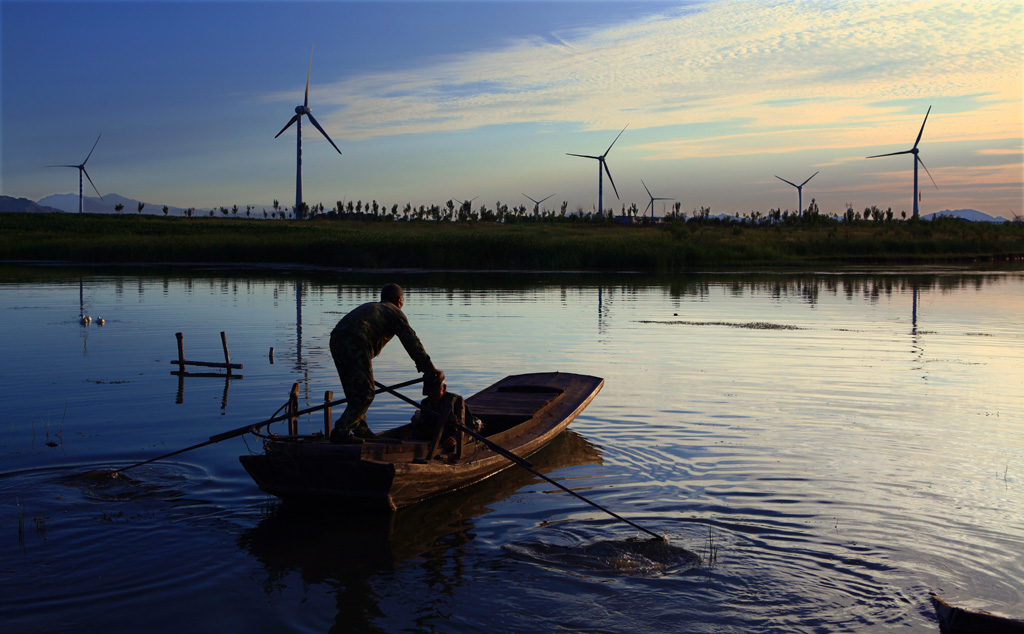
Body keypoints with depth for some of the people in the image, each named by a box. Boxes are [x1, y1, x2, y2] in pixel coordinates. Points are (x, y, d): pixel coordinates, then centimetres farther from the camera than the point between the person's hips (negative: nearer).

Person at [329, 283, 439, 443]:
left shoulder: (368, 307, 38)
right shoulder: (394, 312, 16)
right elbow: (411, 341, 9)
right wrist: (429, 368, 12)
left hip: (336, 340, 8)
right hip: (356, 344, -8)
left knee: (353, 390, 20)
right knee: (365, 393, -5)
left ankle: (360, 429, 24)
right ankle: (340, 432, -10)